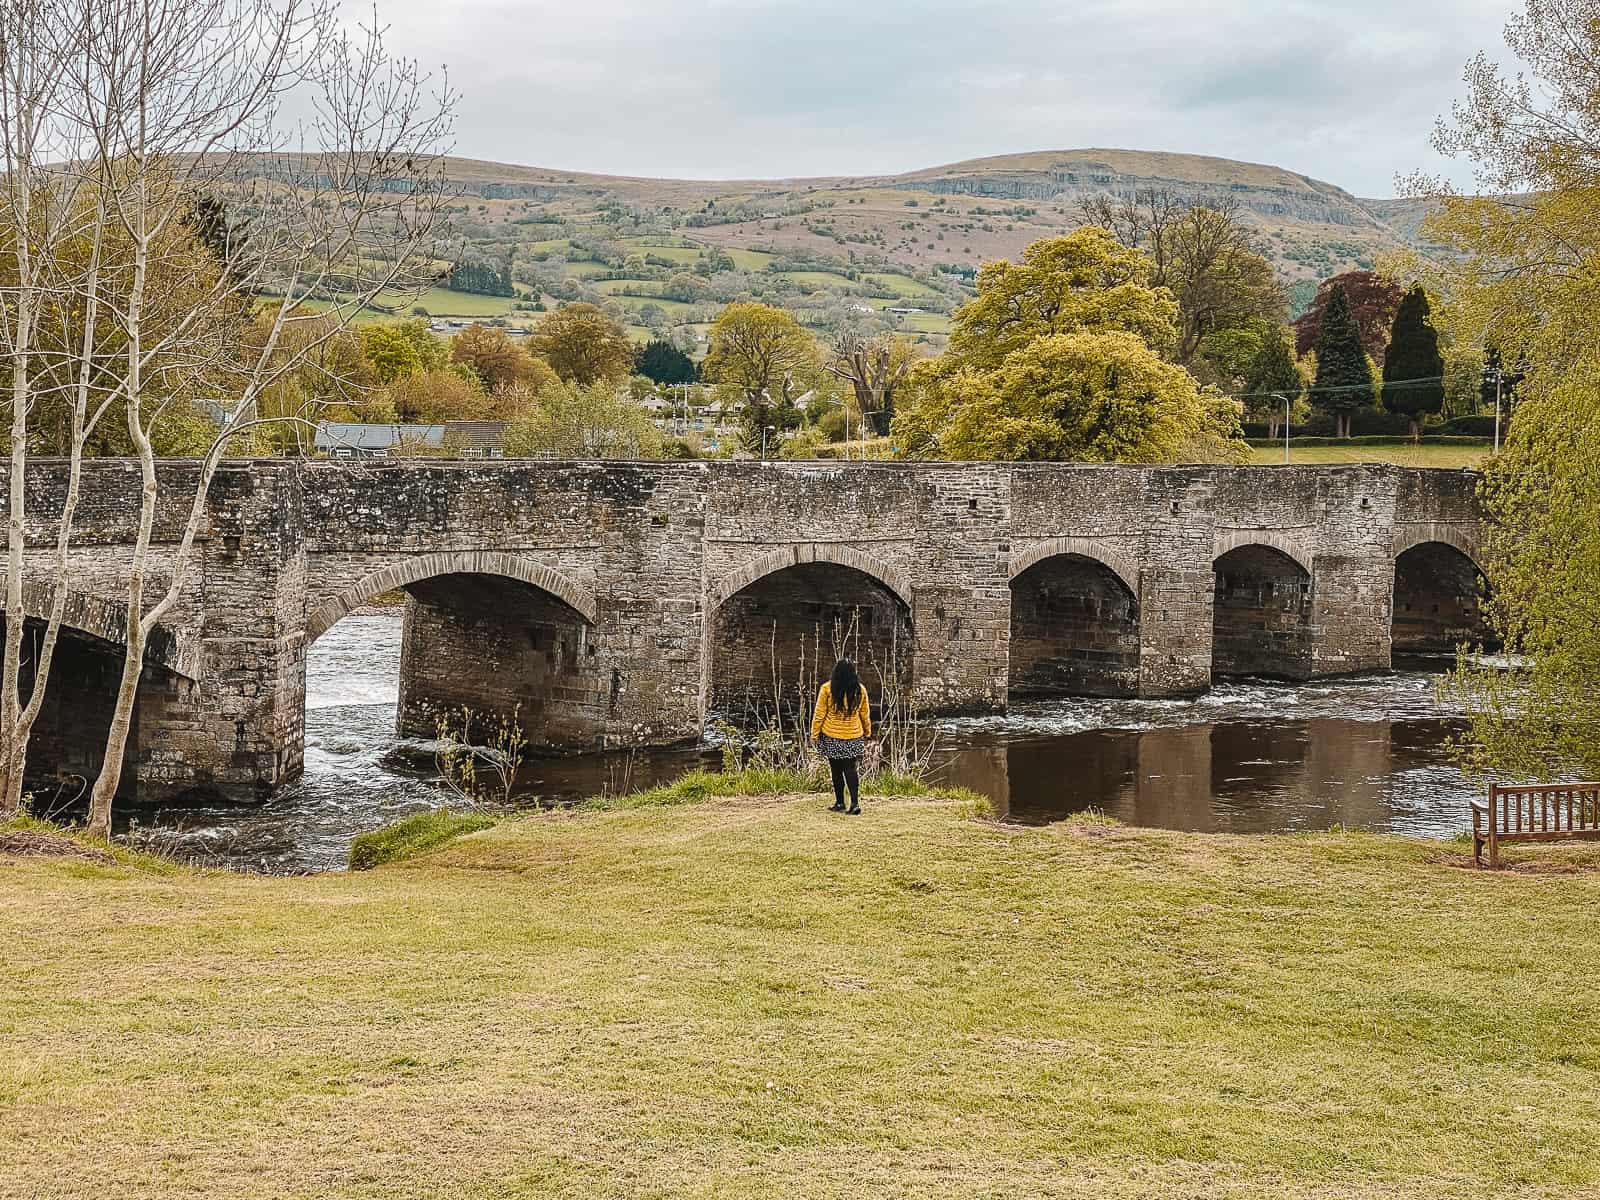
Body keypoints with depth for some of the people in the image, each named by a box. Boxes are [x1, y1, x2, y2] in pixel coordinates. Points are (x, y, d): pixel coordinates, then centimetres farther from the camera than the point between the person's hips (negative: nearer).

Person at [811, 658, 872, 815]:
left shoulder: (827, 689, -12)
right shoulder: (860, 690, -4)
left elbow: (819, 714, -7)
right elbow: (865, 714, 7)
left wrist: (814, 733, 2)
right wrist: (867, 732, 20)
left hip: (831, 737, -2)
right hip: (854, 737, 2)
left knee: (836, 771, 9)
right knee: (852, 770, 5)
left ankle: (840, 803, 14)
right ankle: (855, 802, -9)